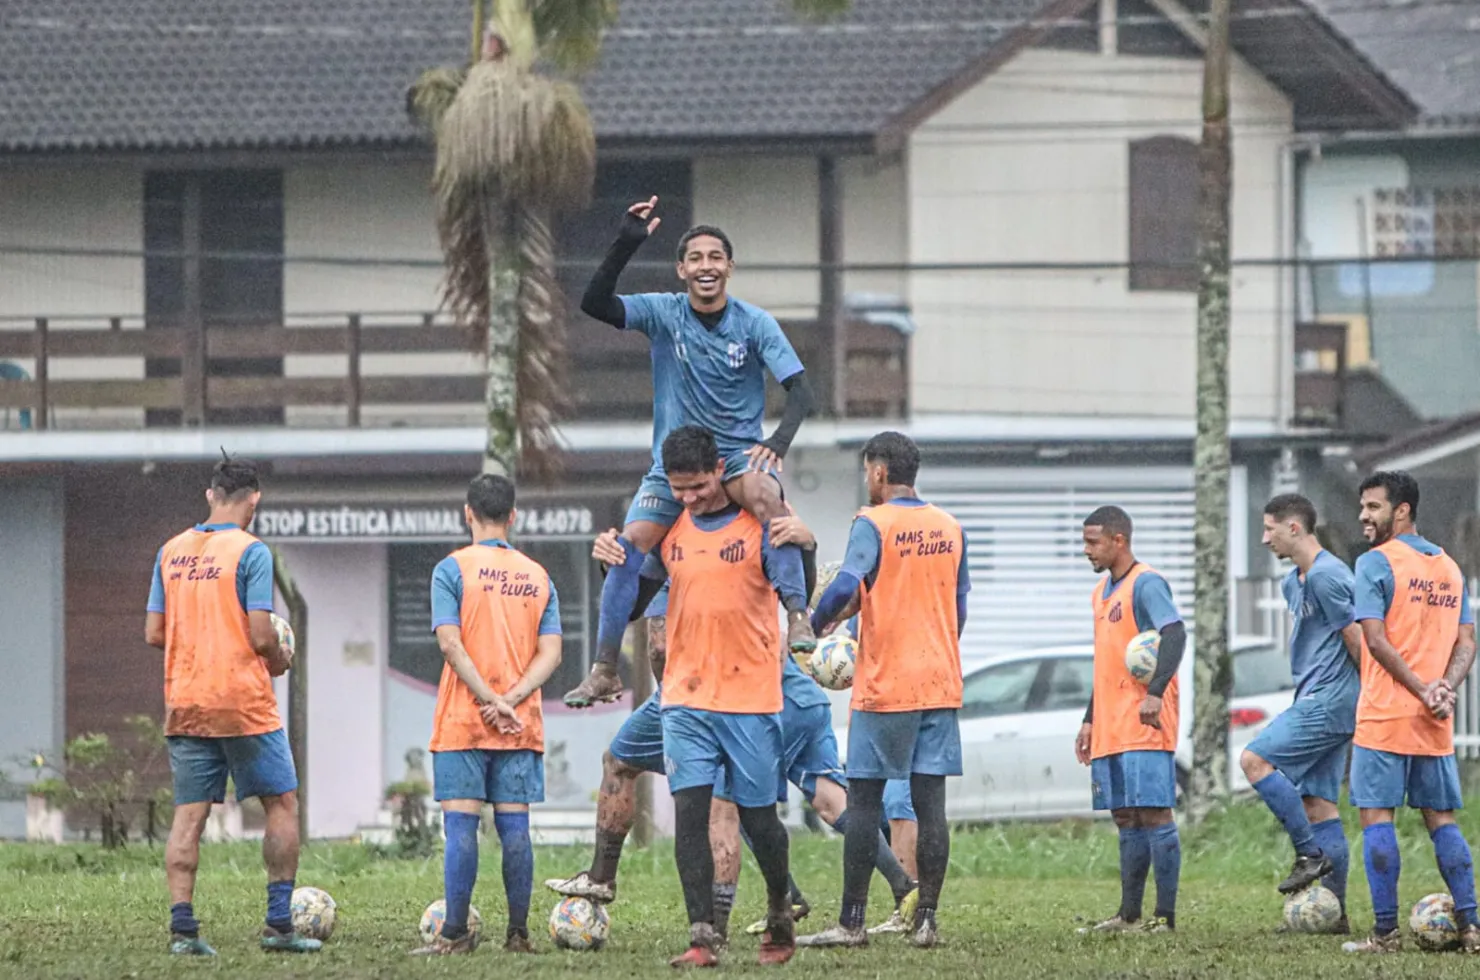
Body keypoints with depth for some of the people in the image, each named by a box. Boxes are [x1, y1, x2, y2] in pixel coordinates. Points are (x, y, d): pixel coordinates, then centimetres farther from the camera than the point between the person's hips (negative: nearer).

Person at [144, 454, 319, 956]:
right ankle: (279, 923, 3)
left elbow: (154, 633, 8)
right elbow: (260, 635, -14)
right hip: (244, 703, -5)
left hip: (184, 703, 5)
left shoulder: (171, 551, 7)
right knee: (282, 804, 7)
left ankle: (182, 927, -3)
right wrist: (279, 661, 6)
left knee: (188, 815, 6)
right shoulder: (249, 551, -10)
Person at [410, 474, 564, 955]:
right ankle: (518, 934, 5)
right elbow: (550, 653, 1)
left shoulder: (453, 569, -3)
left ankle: (455, 933, -4)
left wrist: (492, 702, -12)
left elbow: (450, 643, -13)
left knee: (461, 825, -3)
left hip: (463, 721, -3)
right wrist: (511, 700, -7)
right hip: (522, 727, 3)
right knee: (514, 826, 4)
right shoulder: (537, 576, 9)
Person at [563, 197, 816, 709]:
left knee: (764, 492, -35)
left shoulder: (755, 323, -4)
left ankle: (798, 617, -35)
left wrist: (778, 442, -26)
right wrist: (626, 244, -26)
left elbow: (799, 390, -7)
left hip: (738, 453, -2)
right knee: (632, 542, -15)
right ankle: (604, 670, -3)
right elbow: (594, 303, -15)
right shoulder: (664, 312, -1)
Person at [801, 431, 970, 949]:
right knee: (930, 802, 3)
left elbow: (846, 586, -21)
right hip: (940, 683, 5)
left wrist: (813, 626, -5)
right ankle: (926, 920, -1)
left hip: (883, 686, -5)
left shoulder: (873, 524, -7)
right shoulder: (950, 529, 11)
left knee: (864, 799, 0)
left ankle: (852, 921, 0)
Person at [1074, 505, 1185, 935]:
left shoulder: (1146, 584, -9)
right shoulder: (1102, 593, 20)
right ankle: (1128, 915, 14)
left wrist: (1155, 691, -33)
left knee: (1154, 814, -10)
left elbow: (1174, 635, -22)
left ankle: (1165, 915, -10)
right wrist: (1090, 720, 24)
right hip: (1110, 730, 9)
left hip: (1145, 724, -9)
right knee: (1126, 818, 11)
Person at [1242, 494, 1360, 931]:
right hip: (1316, 702, 10)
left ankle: (1311, 853, -10)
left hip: (1329, 702, -10)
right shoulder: (1293, 583, 18)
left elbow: (1357, 641, -14)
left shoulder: (1326, 576, -14)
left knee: (1255, 760, -14)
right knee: (1317, 803, 7)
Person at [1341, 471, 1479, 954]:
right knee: (1441, 818, 10)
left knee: (1376, 815, -2)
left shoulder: (1375, 563, -7)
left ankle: (1386, 932, -5)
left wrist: (1423, 690, -13)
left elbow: (1376, 640, -15)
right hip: (1436, 725, 6)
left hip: (1385, 715, -6)